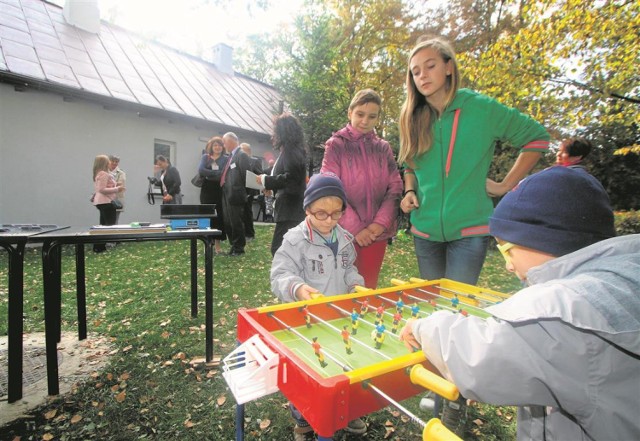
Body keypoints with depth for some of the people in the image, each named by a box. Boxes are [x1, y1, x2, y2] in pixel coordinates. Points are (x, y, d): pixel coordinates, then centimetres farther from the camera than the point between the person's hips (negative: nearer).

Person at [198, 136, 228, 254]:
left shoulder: (226, 159, 7)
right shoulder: (205, 157, 11)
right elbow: (201, 170, -7)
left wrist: (209, 174, -10)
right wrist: (217, 173, -12)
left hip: (220, 190, -1)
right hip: (207, 190, 1)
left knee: (220, 216, 0)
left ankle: (217, 243, 9)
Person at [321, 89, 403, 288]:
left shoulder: (383, 148, 10)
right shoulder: (336, 145, -1)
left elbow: (395, 187, 5)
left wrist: (381, 222, -10)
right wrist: (354, 228, -14)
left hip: (377, 232, 3)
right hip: (345, 231, -3)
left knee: (369, 287, 13)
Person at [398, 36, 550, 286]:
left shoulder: (482, 108, -5)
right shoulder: (412, 119, 5)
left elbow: (537, 138, 5)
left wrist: (505, 186, -1)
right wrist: (410, 192, -3)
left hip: (469, 228, -3)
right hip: (424, 229, 4)